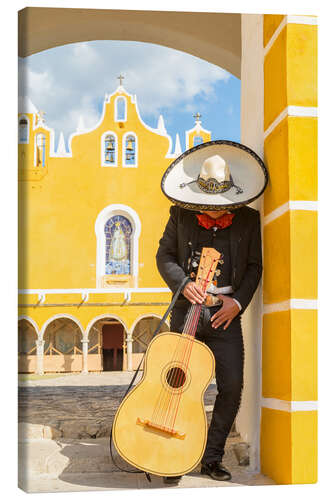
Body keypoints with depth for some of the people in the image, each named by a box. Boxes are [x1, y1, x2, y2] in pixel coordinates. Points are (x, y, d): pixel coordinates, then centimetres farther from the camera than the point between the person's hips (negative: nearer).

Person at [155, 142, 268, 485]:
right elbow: (164, 255, 6)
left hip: (226, 313, 1)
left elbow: (254, 266, 7)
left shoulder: (248, 219, 5)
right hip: (187, 310, -1)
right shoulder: (181, 215, 4)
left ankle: (211, 458, 14)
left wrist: (238, 301, -6)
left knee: (231, 387, -2)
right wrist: (184, 284, -11)